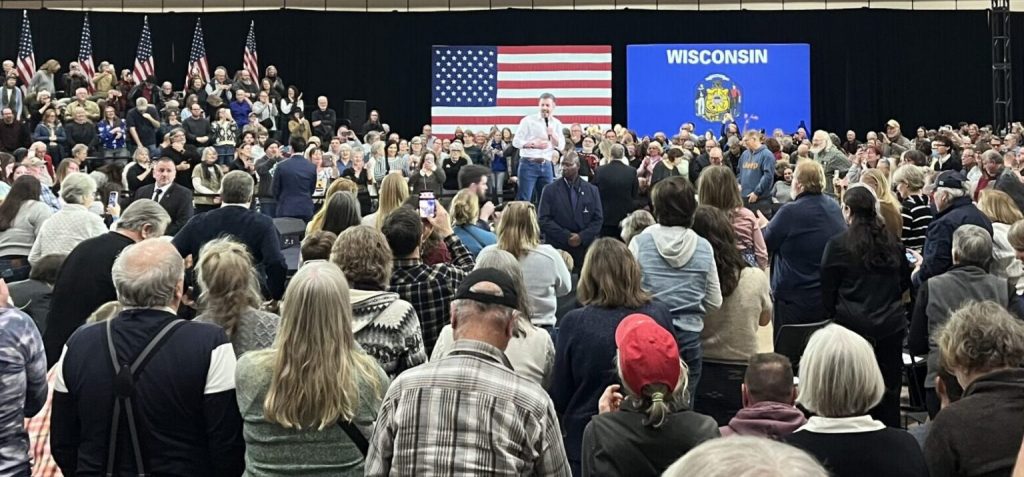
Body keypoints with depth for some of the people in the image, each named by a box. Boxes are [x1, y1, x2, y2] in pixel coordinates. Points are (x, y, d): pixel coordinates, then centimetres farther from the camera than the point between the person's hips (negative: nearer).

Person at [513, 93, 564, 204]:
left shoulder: (557, 124, 11)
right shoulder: (528, 120, -2)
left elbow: (561, 147, 7)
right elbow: (516, 141, -5)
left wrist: (553, 135, -11)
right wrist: (533, 144, -19)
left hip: (546, 165, 4)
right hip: (528, 164, -4)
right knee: (524, 199, -7)